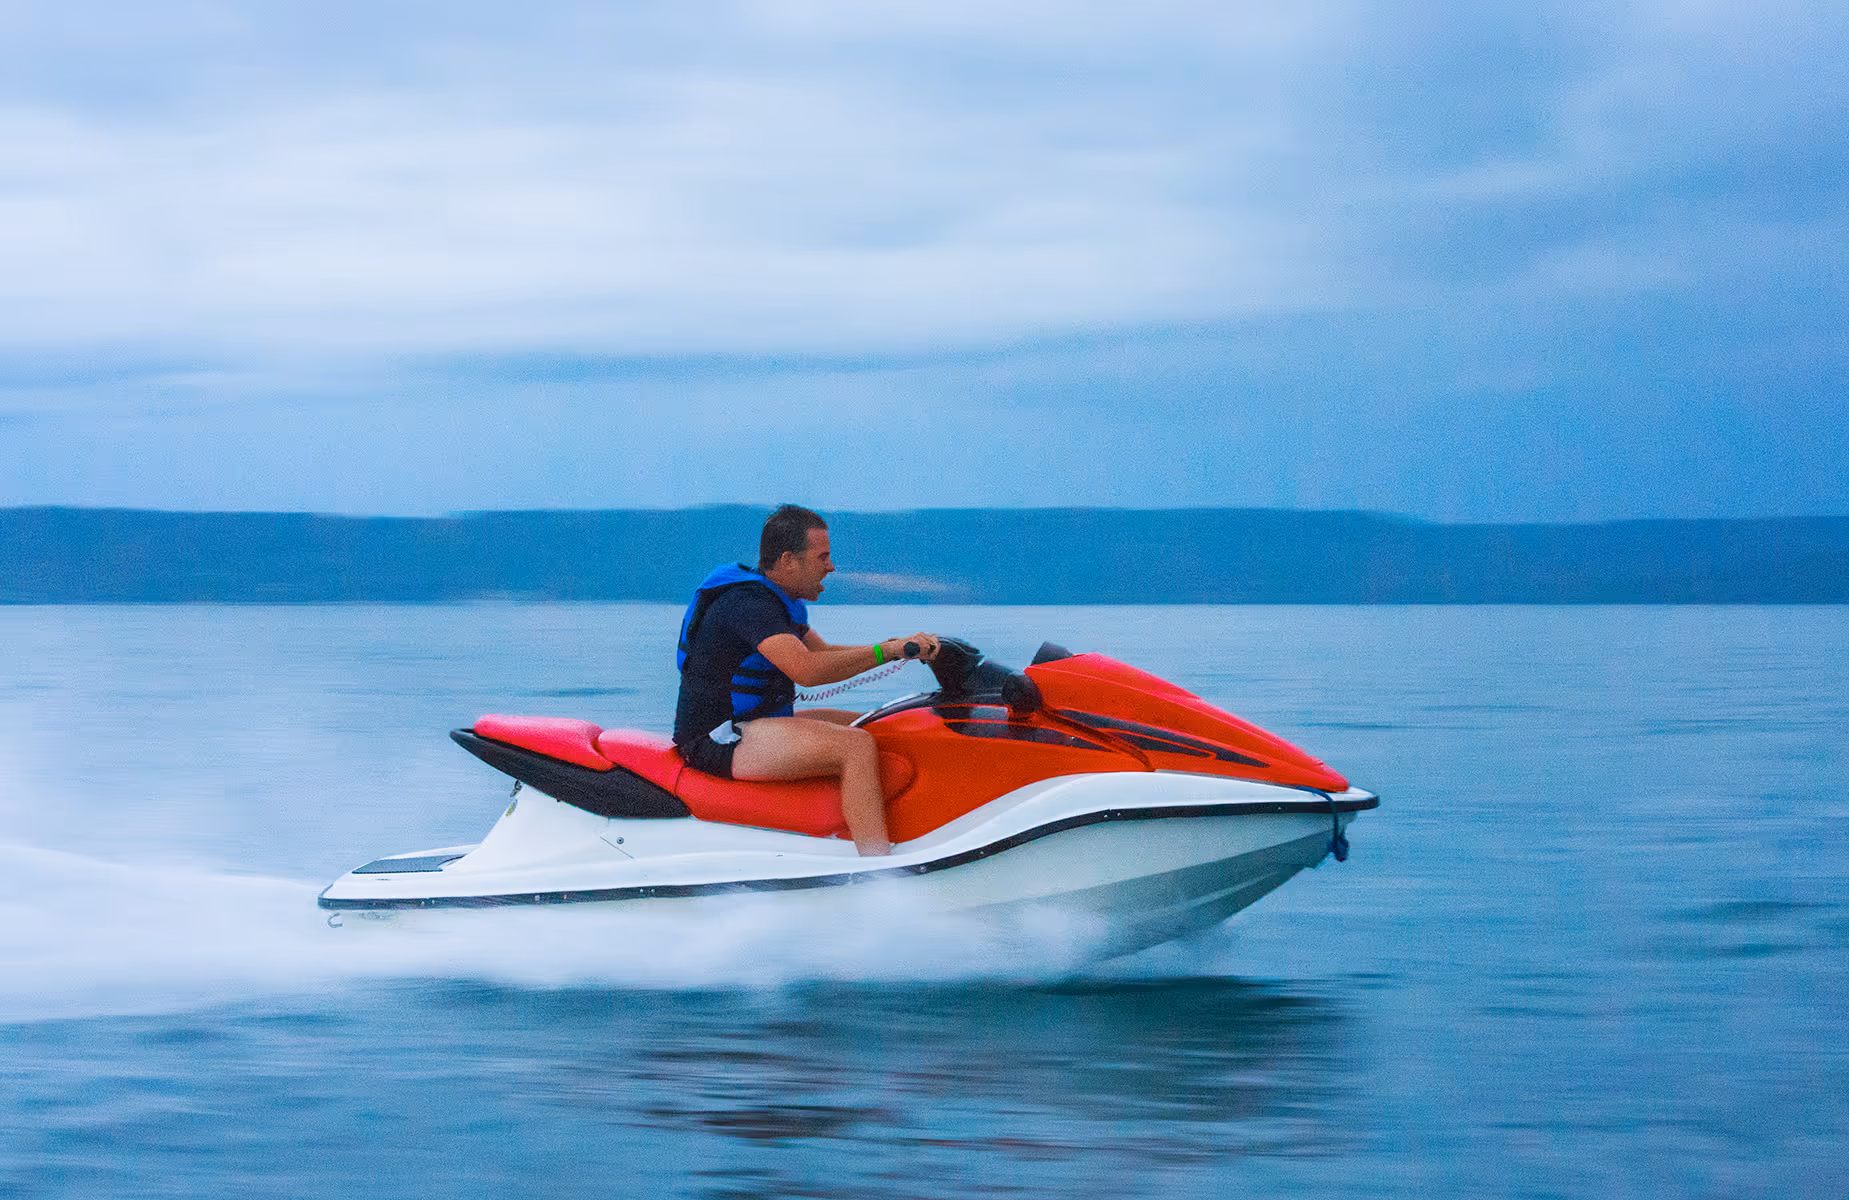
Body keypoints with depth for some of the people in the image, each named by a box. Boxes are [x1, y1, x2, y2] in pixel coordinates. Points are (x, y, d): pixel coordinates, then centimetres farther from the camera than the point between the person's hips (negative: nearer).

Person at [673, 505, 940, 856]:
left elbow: (823, 654, 20)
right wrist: (886, 651, -24)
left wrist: (900, 647, 6)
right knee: (857, 745, -25)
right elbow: (807, 669, -31)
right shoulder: (748, 602, -20)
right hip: (719, 737, -11)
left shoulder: (781, 600, 14)